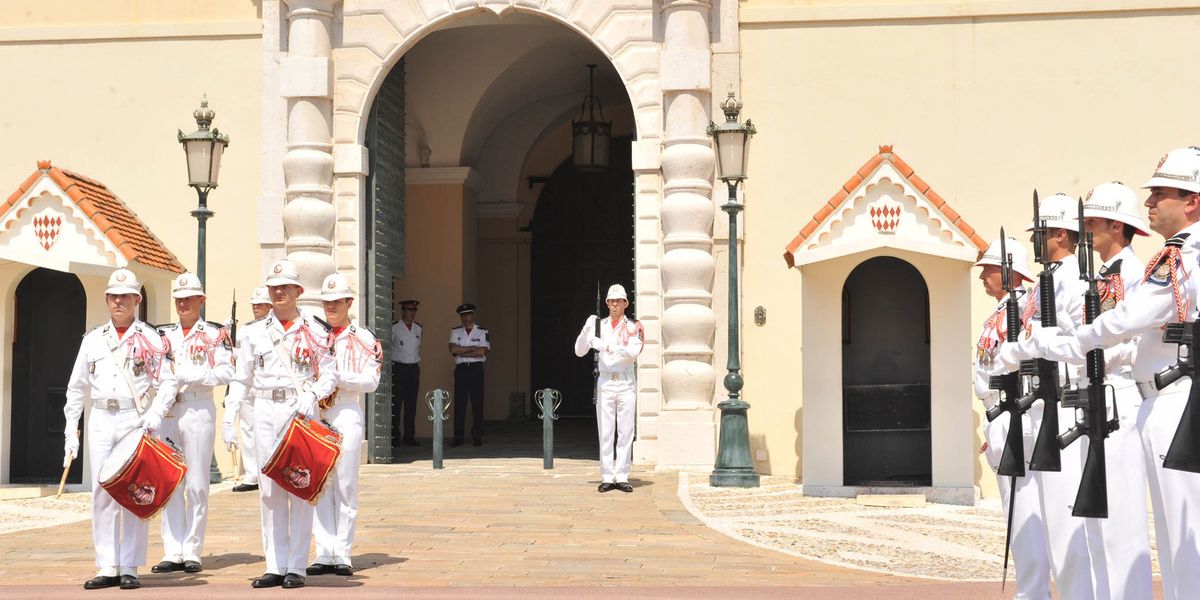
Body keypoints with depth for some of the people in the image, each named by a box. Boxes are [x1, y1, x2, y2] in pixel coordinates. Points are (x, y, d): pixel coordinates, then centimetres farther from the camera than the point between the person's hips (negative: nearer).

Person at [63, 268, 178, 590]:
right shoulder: (93, 340, 12)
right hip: (100, 421, 3)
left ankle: (130, 568, 4)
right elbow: (77, 388, 14)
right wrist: (71, 430, 8)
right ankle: (107, 567, 9)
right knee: (102, 494, 2)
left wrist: (155, 413, -16)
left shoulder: (151, 339, 3)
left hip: (136, 419, -3)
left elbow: (167, 382, 0)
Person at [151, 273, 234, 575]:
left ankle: (192, 552, 2)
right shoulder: (164, 334, 17)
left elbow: (226, 372, -7)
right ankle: (173, 552, 8)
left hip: (198, 411, -4)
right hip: (166, 412, 4)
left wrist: (191, 376, -16)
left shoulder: (215, 334, 3)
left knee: (196, 486, -2)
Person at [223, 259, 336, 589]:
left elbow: (329, 376, 4)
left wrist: (310, 396, -14)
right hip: (265, 412, 2)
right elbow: (241, 380, 11)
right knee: (270, 490, 4)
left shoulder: (315, 331, 5)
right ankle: (275, 566, 9)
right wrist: (229, 418, 3)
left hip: (301, 412, -2)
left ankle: (297, 567, 2)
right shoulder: (254, 332, 11)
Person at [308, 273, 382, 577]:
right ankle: (324, 554, 6)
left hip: (347, 415, -3)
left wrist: (337, 377, -17)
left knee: (345, 486, -1)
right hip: (315, 415, 3)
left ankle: (342, 555, 3)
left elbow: (371, 381, -6)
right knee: (320, 486, 2)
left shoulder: (364, 338, 2)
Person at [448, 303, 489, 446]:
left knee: (477, 403, -1)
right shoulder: (455, 332, 11)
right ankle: (458, 437, 3)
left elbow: (482, 352, -9)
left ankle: (477, 437, 5)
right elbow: (453, 349, -4)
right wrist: (473, 348, -7)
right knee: (459, 403, 0)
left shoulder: (482, 332, 4)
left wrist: (461, 352, -6)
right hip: (460, 369, 1)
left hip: (476, 369, -1)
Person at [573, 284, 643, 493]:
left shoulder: (633, 327, 3)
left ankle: (622, 477, 5)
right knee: (605, 432, -1)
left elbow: (633, 351, -16)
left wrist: (606, 345, -23)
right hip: (605, 383, 1)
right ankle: (607, 477, 2)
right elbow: (579, 351, 3)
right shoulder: (599, 326, 9)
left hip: (627, 383, -1)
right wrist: (586, 329, -14)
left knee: (625, 432, 0)